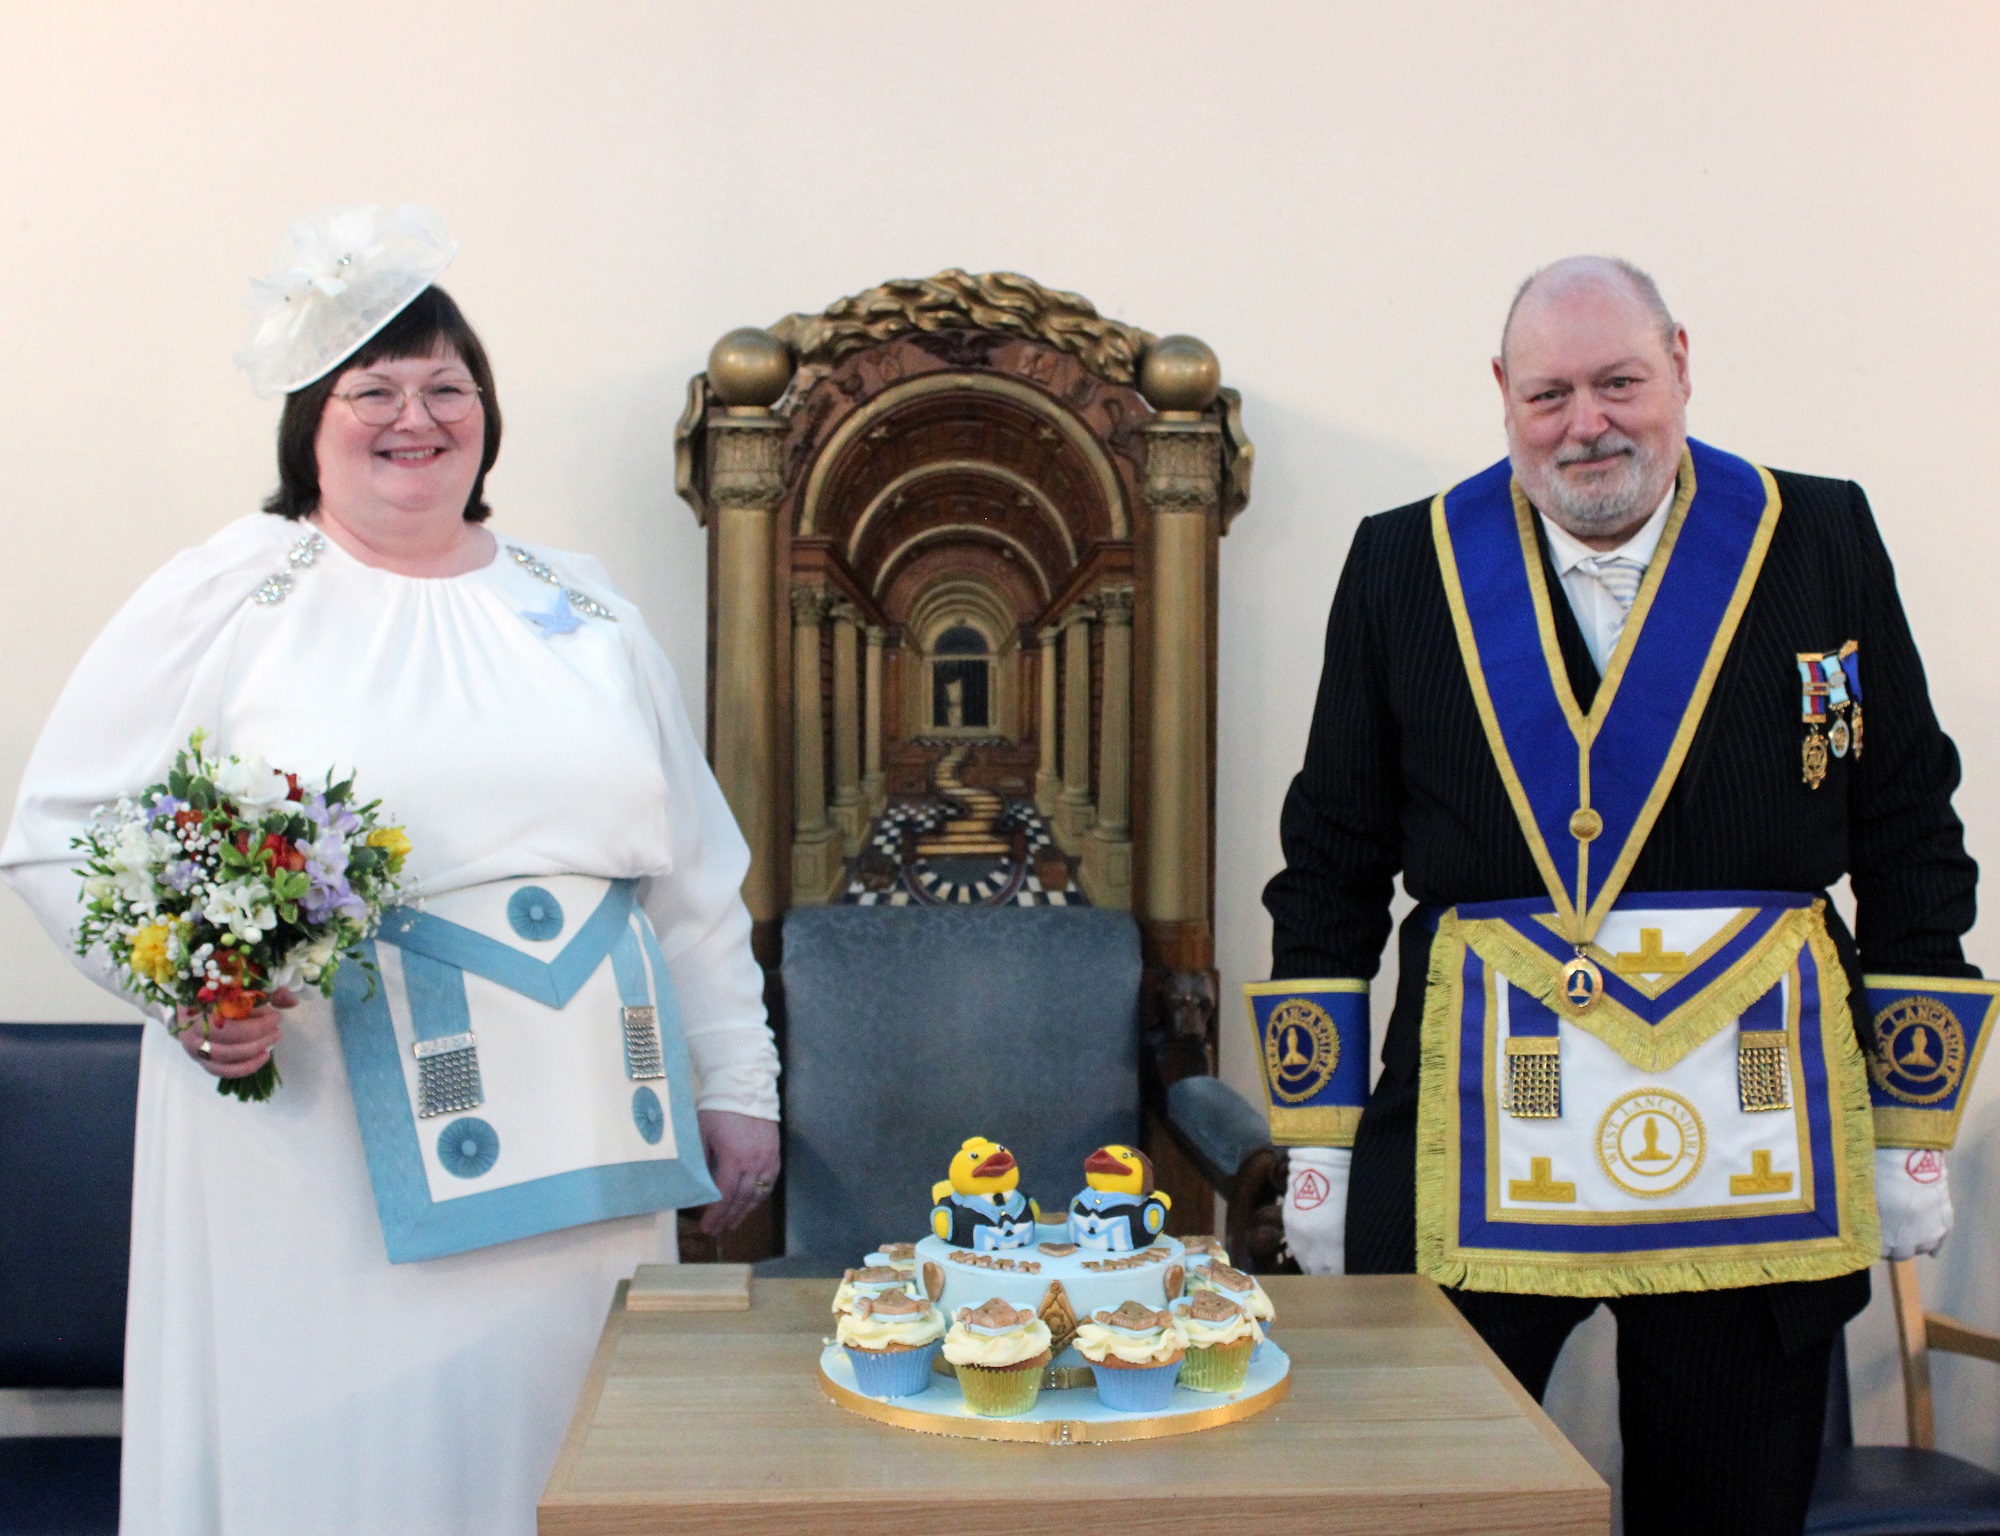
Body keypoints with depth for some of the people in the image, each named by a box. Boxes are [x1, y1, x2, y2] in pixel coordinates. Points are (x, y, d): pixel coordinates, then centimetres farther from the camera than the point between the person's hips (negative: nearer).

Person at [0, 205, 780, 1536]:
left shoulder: (581, 606, 12)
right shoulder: (225, 598, 1)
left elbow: (696, 870, 15)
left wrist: (738, 1079, 12)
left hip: (579, 1161, 4)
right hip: (320, 1163, -3)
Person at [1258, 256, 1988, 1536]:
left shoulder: (1822, 542, 4)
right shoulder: (1404, 566, 4)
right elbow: (1331, 864, 6)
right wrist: (1318, 1141, 3)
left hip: (1753, 1135, 1)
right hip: (1466, 1147, 0)